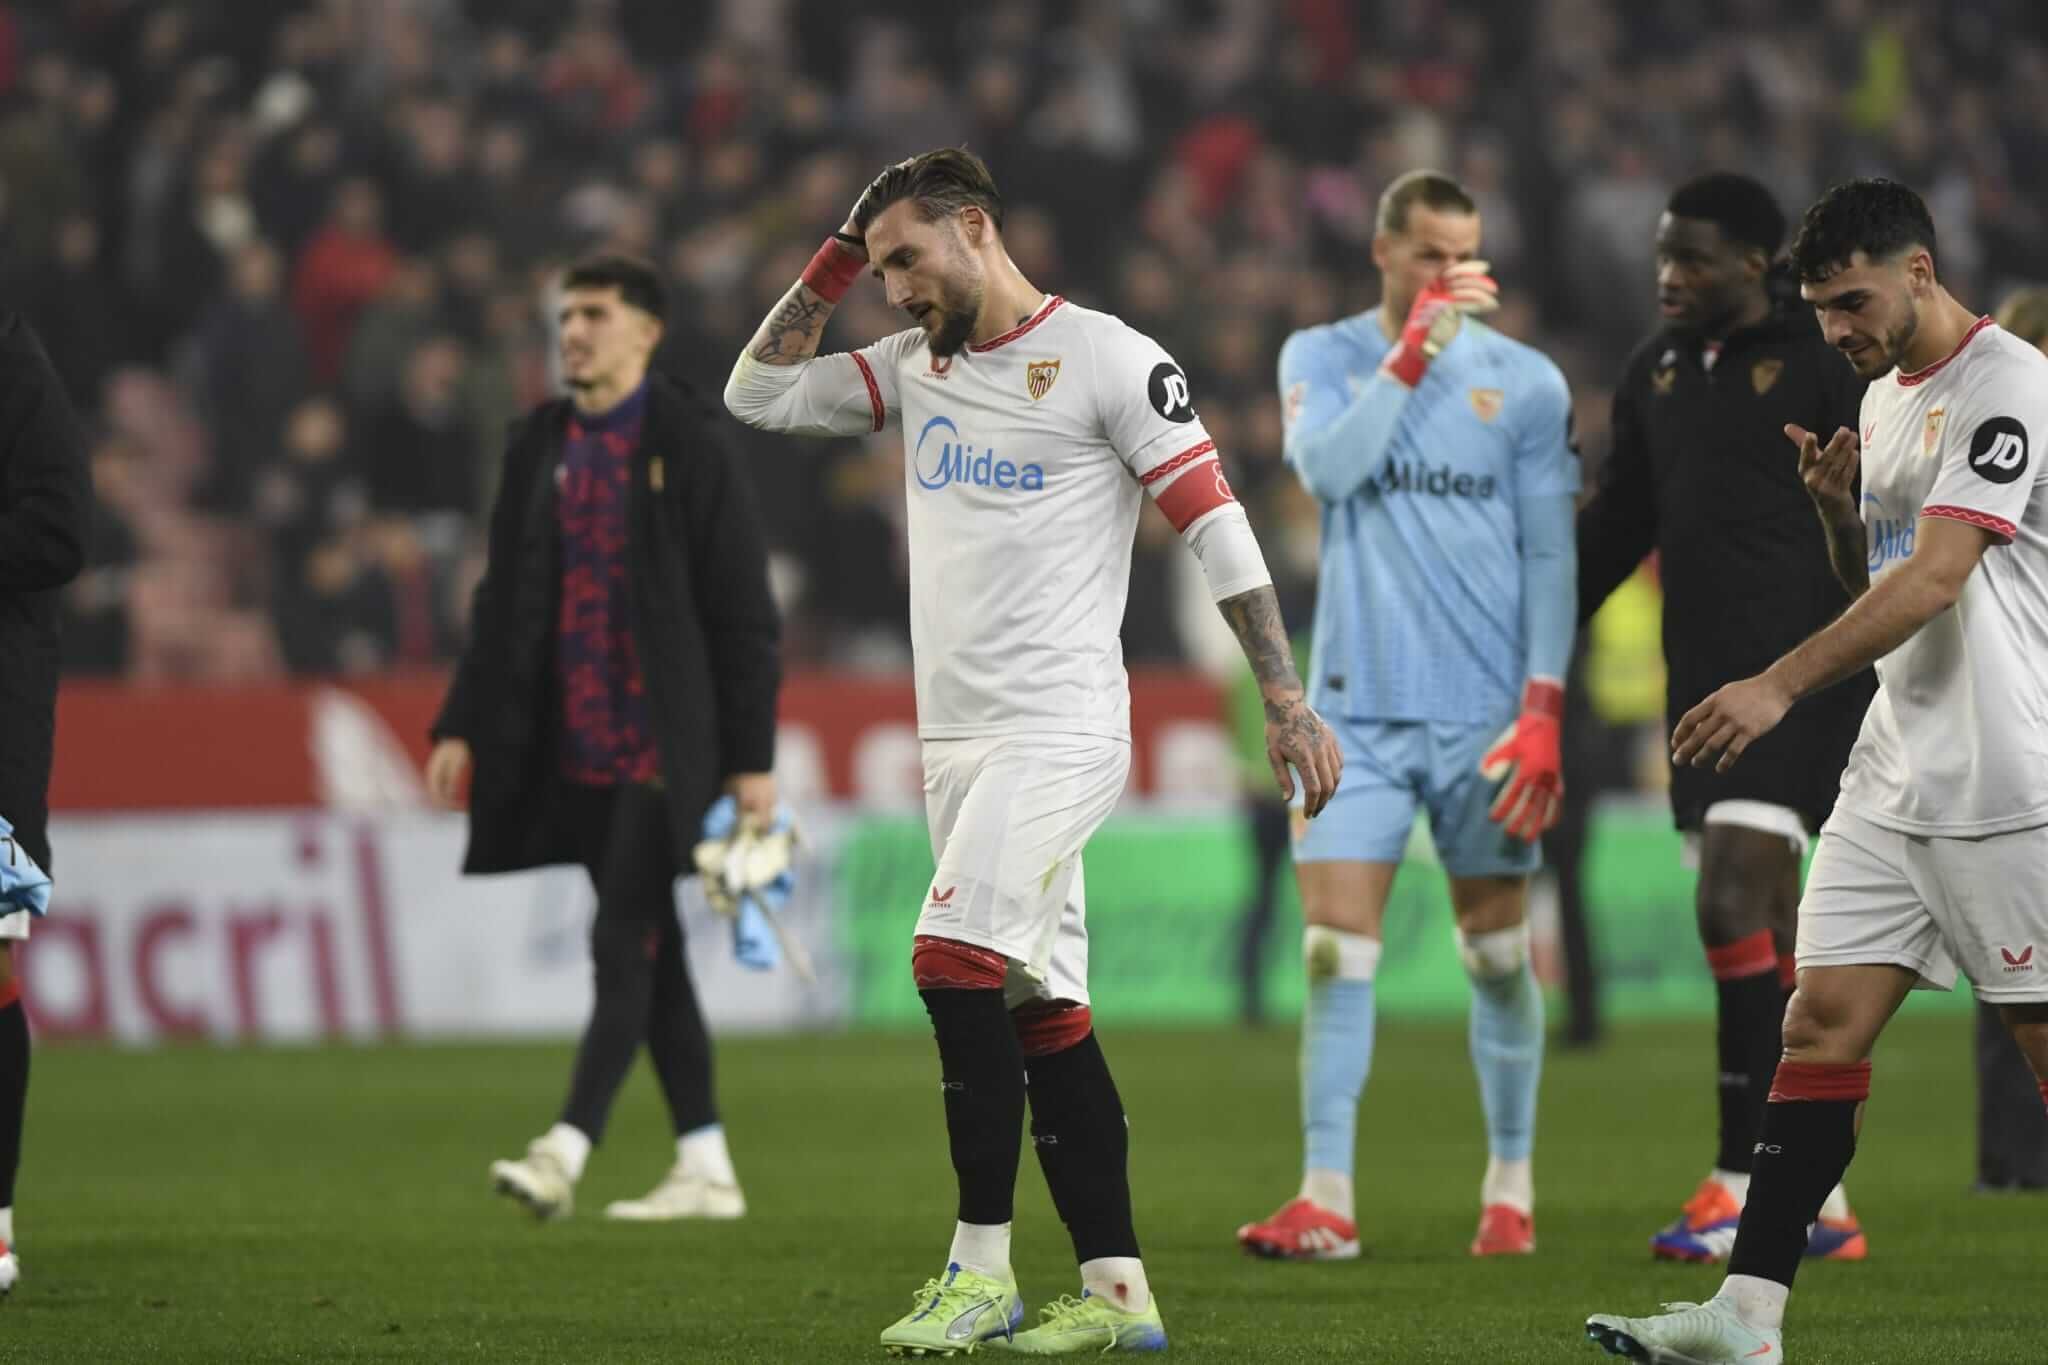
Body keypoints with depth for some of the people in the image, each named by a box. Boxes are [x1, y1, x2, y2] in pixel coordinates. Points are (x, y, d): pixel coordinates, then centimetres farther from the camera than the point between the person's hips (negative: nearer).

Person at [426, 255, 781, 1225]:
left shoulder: (689, 446, -5)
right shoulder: (539, 446, 12)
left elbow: (744, 609, -6)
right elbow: (503, 601, 17)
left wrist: (751, 757, -11)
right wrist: (463, 728, 9)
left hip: (661, 740, -6)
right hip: (577, 745, 6)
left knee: (625, 945, -11)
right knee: (649, 955, 9)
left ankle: (568, 1151, -18)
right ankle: (706, 1169, 14)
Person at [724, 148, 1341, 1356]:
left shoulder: (1107, 360, -7)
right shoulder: (916, 368, 15)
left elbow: (1217, 528, -8)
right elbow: (758, 395, 18)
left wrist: (1288, 701, -12)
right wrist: (833, 266, 8)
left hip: (1057, 730, -8)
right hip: (957, 737, 8)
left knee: (958, 961, -19)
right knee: (1041, 1006, 6)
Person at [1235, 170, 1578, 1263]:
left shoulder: (1525, 381, 3)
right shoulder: (1322, 357, 7)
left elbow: (1550, 555, 2)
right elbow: (1327, 468, -13)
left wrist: (1543, 710, -7)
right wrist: (1415, 345, -15)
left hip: (1485, 710, -1)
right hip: (1359, 703, 1)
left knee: (1497, 953, 3)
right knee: (1334, 950, -6)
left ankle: (1510, 1192, 12)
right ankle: (1326, 1201, -6)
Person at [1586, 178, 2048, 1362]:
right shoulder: (1884, 396, 16)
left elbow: (1934, 577, -23)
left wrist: (1782, 686, -28)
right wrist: (1837, 508, 3)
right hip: (1895, 775, 8)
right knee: (1823, 1019, -1)